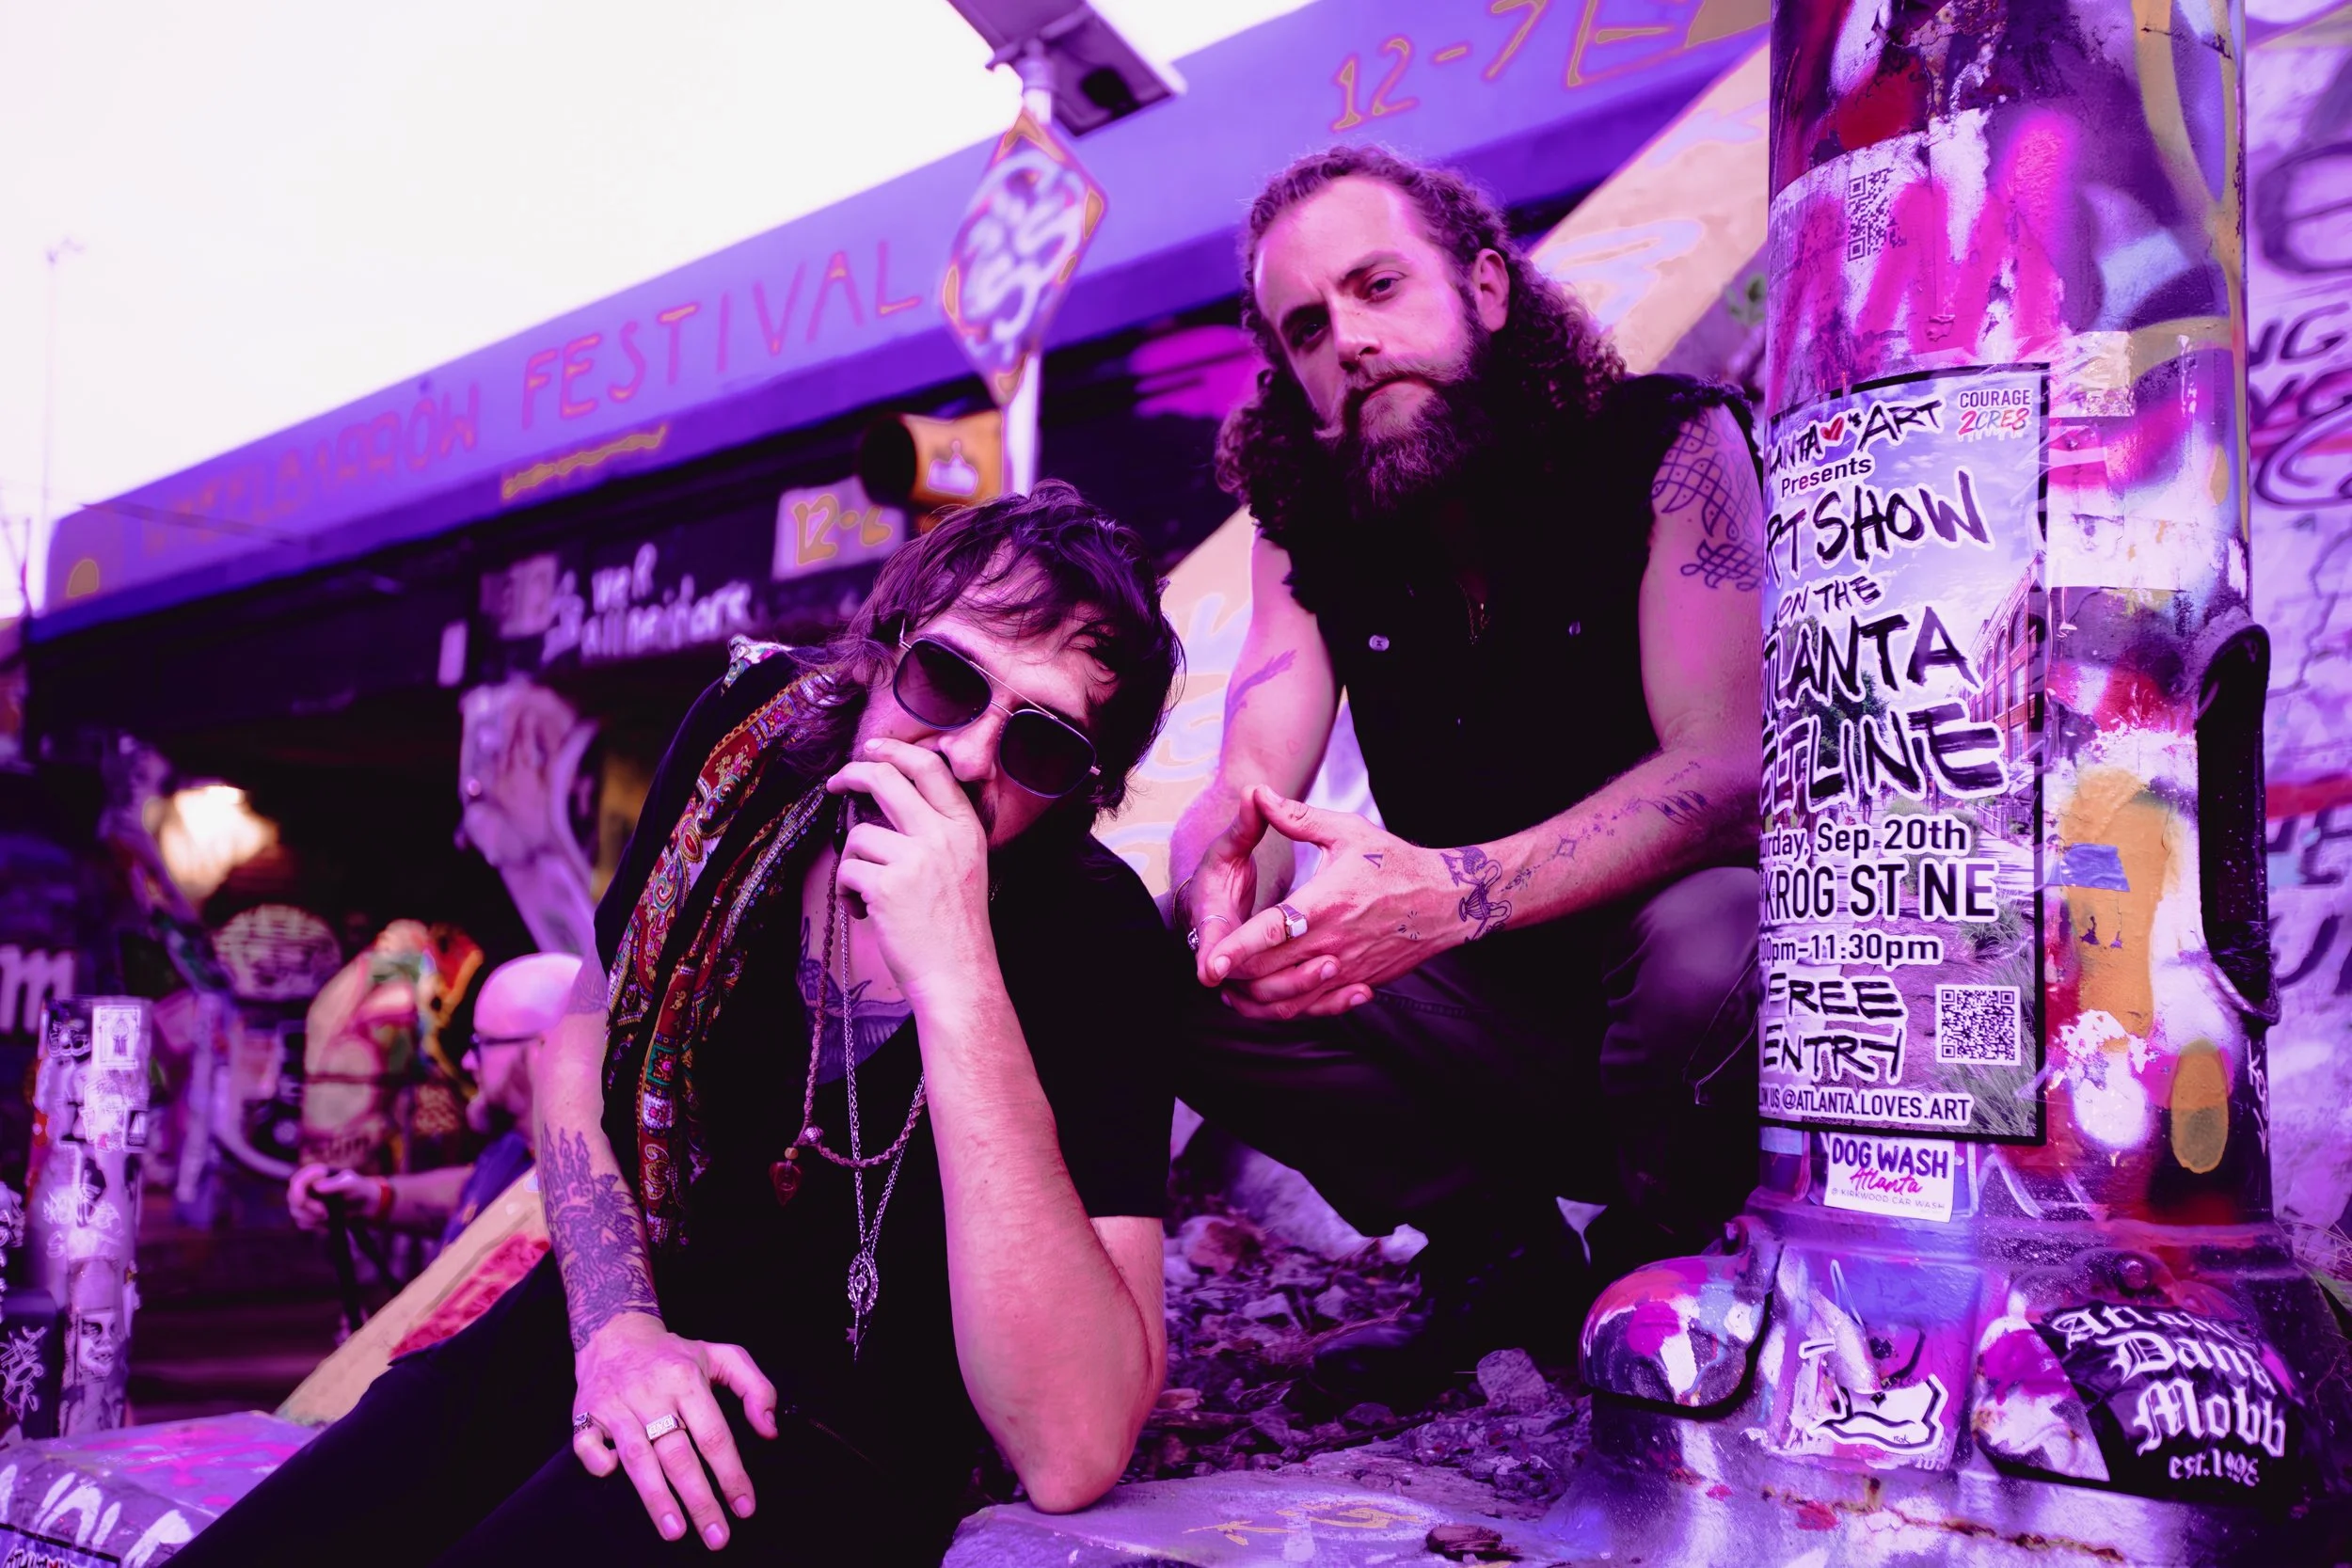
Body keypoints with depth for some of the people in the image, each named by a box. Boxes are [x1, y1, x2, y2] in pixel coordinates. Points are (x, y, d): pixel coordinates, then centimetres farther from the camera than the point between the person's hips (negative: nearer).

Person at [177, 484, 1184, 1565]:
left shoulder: (1096, 945, -22)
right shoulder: (759, 727, -7)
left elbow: (1073, 1455, -31)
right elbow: (584, 1035, 7)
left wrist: (957, 984, -37)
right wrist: (615, 1321, -11)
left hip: (843, 1423, -4)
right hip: (619, 1326, 5)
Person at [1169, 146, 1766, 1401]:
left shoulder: (1669, 445, -15)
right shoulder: (1306, 529, -1)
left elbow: (1729, 767, -27)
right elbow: (1243, 791, -9)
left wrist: (1453, 893, -44)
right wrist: (1222, 884, -36)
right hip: (1495, 1009, 4)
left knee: (1707, 943, -38)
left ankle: (1649, 1276, -5)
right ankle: (1502, 1262, 1)